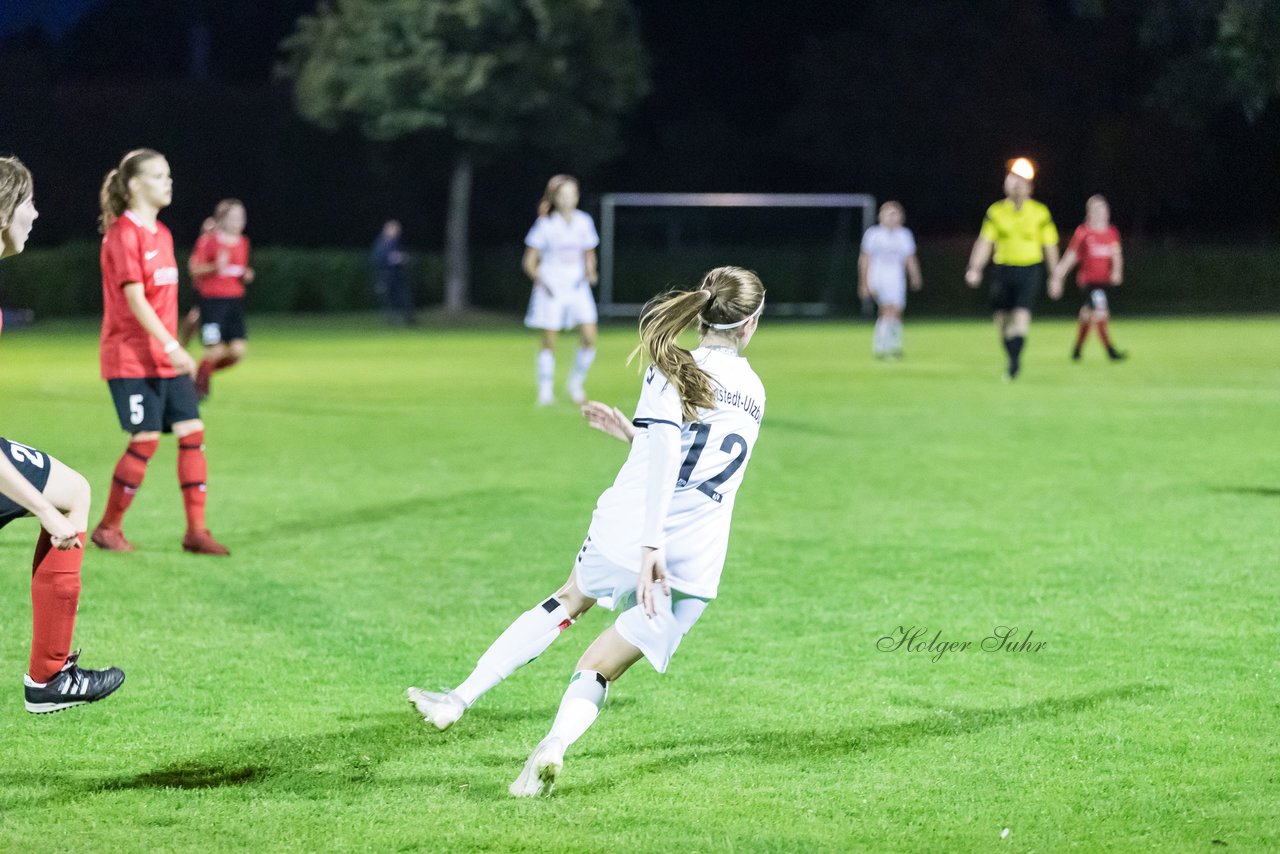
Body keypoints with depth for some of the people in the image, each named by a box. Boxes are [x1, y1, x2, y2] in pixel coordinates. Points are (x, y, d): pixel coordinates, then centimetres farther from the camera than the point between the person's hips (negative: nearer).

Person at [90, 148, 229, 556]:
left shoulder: (161, 234, 14)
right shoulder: (123, 234, -12)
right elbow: (134, 299, -19)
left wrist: (173, 348, 16)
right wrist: (171, 346, -24)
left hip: (165, 360, 8)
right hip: (130, 358, -8)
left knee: (191, 431, -1)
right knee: (145, 439, -9)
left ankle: (195, 530, 2)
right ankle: (108, 528, 6)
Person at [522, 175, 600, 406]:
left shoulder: (583, 221, 3)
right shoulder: (545, 225, -7)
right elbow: (529, 261, -5)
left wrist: (590, 272, -4)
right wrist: (541, 280, -21)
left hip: (577, 287, 3)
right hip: (551, 289, -3)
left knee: (590, 337, -9)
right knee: (549, 341, -2)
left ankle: (577, 382, 11)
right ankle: (545, 391, 10)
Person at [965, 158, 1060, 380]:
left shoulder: (1040, 213, 0)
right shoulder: (995, 211, 3)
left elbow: (1050, 246, 6)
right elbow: (984, 242, 2)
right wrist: (975, 269, -10)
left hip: (1030, 270, -2)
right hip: (1003, 269, 3)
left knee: (1021, 313, -19)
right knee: (1002, 319, 4)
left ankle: (1015, 361, -18)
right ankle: (1013, 361, 20)